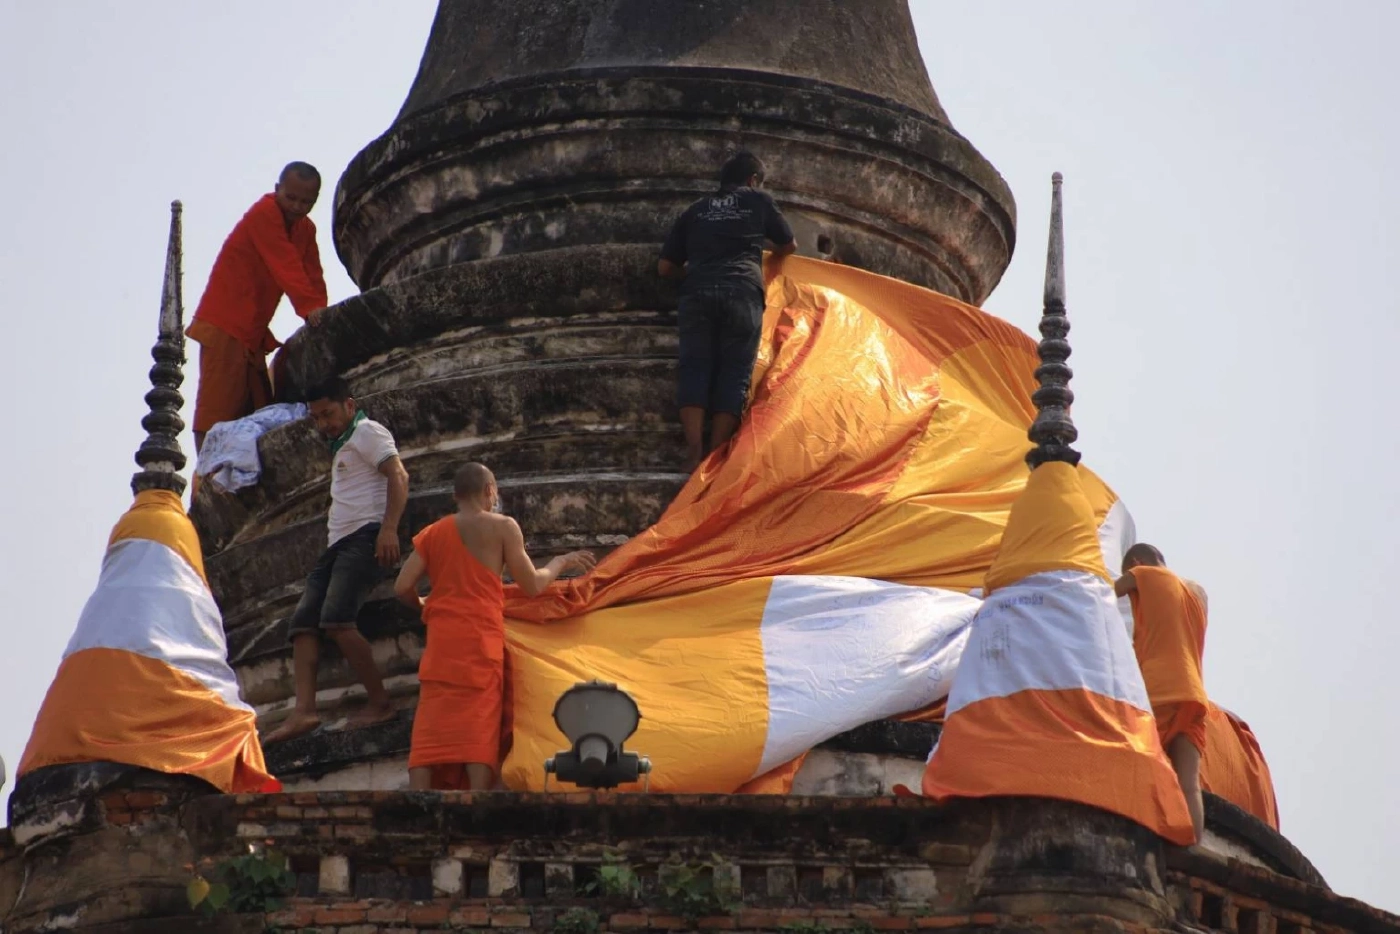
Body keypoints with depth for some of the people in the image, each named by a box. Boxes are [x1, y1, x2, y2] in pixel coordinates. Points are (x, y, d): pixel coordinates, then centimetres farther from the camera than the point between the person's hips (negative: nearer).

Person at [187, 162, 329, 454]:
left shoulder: (306, 230, 13)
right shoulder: (265, 214, -13)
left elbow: (313, 275, 2)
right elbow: (286, 266, -25)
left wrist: (320, 315, -16)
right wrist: (309, 309, -35)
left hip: (253, 331, 9)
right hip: (225, 325, -9)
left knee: (259, 415, 6)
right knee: (218, 411, -15)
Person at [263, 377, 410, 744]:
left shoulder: (367, 432, 0)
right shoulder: (342, 446, 30)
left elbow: (398, 476, -14)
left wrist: (389, 528, -25)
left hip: (365, 535, -10)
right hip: (338, 542, 10)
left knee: (335, 618, -25)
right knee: (303, 621, -7)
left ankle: (380, 703, -19)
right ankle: (304, 711, -20)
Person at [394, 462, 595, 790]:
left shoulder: (432, 533, 13)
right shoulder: (502, 527, 3)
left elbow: (403, 587, 6)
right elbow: (533, 585, 3)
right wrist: (561, 563, 22)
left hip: (440, 640, 3)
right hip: (481, 637, -3)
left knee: (430, 726, -1)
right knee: (480, 725, -8)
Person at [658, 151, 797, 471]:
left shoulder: (696, 211, 24)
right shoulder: (758, 201, 20)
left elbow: (665, 267, 23)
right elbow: (788, 246, 33)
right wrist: (766, 255, 54)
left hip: (697, 293, 2)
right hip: (742, 292, -2)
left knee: (695, 369, 0)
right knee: (734, 373, -1)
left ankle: (694, 455, -15)